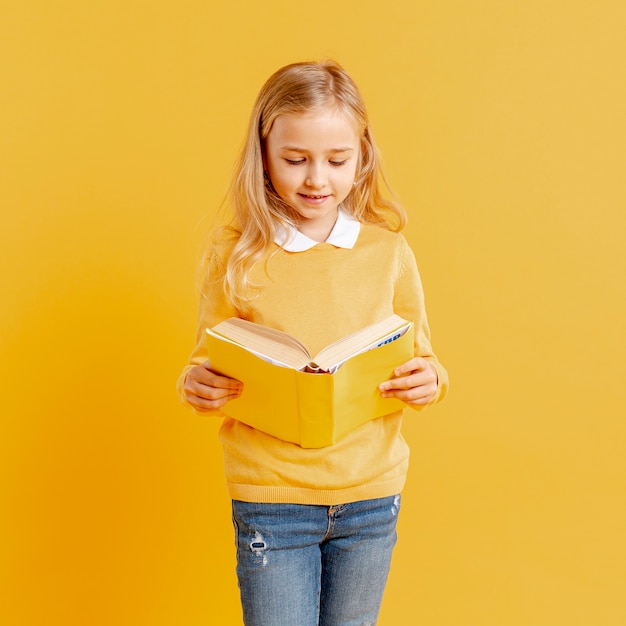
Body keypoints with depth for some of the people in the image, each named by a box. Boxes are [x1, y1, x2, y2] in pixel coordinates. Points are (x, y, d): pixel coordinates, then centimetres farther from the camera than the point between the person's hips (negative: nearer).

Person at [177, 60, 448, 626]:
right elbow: (209, 364, 3)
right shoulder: (236, 254, -6)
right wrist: (196, 385, -19)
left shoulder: (389, 250, -2)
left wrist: (427, 380, -15)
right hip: (270, 500, -2)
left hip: (370, 496, 2)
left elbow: (421, 357, 7)